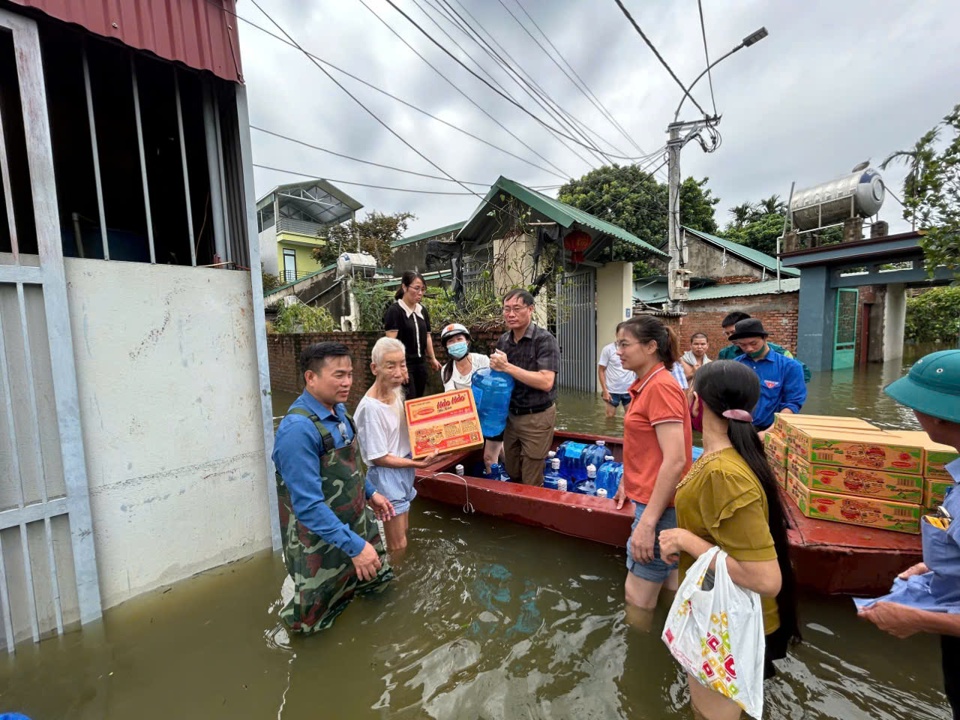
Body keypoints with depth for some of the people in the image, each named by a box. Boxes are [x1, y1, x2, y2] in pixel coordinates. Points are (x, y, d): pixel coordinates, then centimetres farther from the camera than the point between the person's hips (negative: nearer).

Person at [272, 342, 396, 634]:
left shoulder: (338, 410, -3)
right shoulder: (298, 429, -30)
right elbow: (308, 505, -30)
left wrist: (370, 493, 14)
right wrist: (354, 545, -29)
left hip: (357, 522, 8)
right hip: (321, 540, -7)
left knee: (376, 579, 27)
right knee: (314, 621, 16)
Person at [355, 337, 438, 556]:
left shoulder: (396, 391, -3)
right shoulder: (371, 407, -26)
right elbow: (379, 458, -20)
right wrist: (418, 463, -17)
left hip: (403, 471, 8)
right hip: (386, 476, -8)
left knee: (403, 532, 25)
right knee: (398, 545, 7)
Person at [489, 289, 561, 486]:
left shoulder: (544, 340, -15)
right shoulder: (503, 340, 3)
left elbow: (546, 382, -26)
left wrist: (507, 367, -25)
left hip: (536, 418, -6)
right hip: (510, 415, 6)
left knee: (531, 482, 8)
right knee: (512, 475, 21)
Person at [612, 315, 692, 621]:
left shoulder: (661, 386, -21)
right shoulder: (647, 385, 8)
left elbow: (675, 461, -26)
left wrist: (647, 521, -25)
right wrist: (630, 482, 23)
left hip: (659, 506, -9)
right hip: (656, 500, 9)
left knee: (637, 599, 6)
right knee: (672, 587, 23)